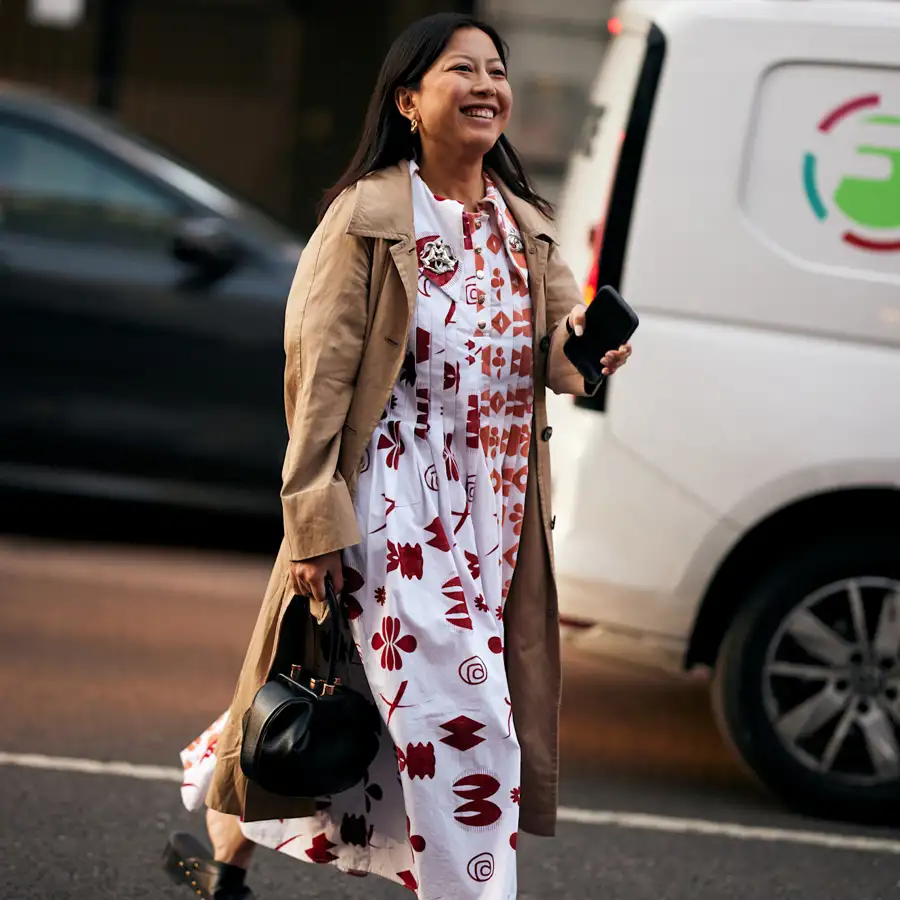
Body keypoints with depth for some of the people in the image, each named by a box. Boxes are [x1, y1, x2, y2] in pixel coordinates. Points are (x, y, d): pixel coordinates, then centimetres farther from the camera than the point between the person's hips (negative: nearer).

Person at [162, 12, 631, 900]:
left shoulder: (524, 227, 13)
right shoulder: (368, 217, -8)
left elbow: (553, 355, 7)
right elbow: (319, 375, -10)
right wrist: (315, 519, -16)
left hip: (495, 514, 7)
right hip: (395, 503, -7)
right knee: (461, 723, -13)